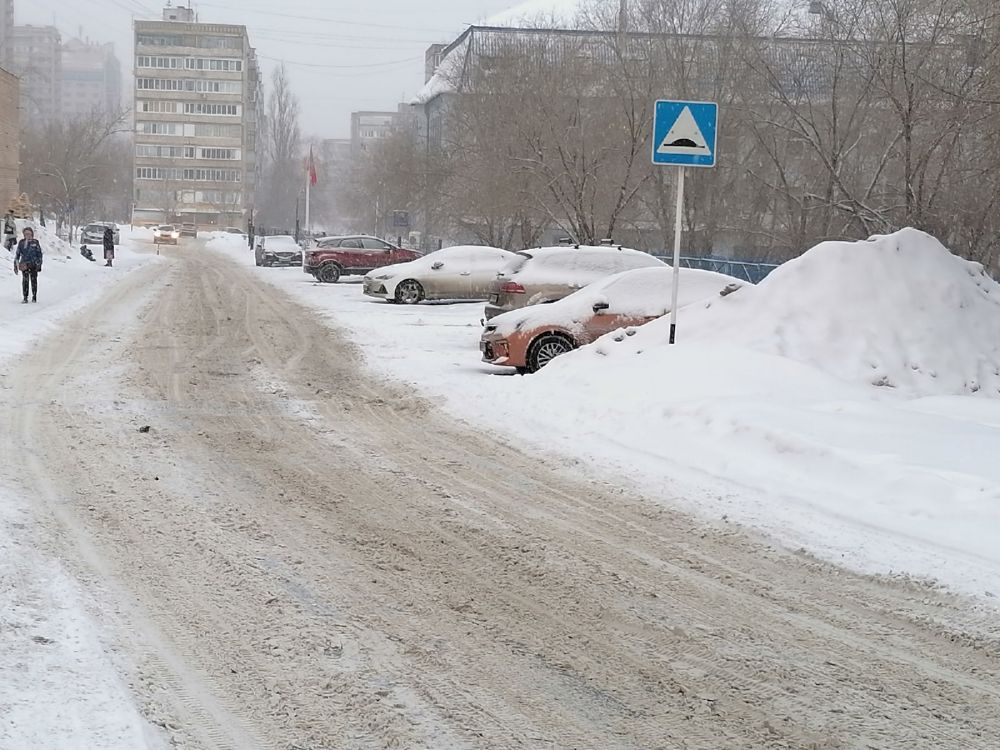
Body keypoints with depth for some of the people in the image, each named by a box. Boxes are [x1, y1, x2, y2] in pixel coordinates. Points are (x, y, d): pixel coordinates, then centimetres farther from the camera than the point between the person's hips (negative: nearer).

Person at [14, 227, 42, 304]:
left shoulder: (35, 242, 2)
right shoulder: (21, 243, 6)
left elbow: (39, 254, 6)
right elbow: (17, 254, 11)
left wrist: (39, 265, 1)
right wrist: (15, 265, 7)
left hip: (33, 265, 0)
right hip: (24, 265, 0)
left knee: (33, 280, 6)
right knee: (25, 280, -9)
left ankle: (34, 297, 19)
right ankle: (25, 298, -6)